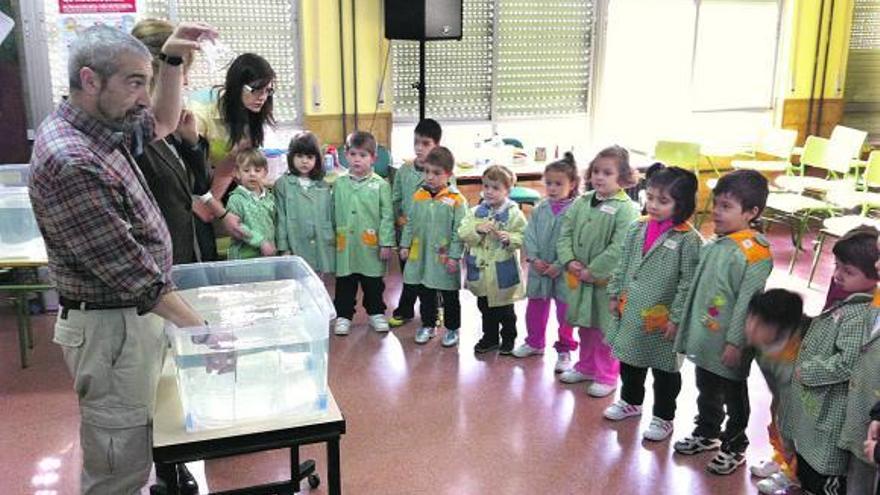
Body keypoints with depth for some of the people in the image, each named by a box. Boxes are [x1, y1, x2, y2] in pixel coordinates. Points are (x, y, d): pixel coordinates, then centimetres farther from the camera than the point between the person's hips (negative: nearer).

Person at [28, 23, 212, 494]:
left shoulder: (97, 128, 3)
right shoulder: (68, 161, -26)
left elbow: (162, 121, 23)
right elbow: (128, 270, -25)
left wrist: (172, 60, 8)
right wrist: (201, 327, -20)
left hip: (134, 314, 10)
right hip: (110, 328, -9)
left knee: (135, 446, 22)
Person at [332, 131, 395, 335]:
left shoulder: (380, 185, -5)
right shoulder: (339, 184, 3)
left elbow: (387, 216, -5)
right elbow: (333, 214, 9)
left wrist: (386, 243, -8)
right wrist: (331, 238, 8)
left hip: (371, 245, -1)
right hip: (345, 245, 2)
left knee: (374, 284, 12)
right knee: (345, 284, 9)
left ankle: (376, 313, 29)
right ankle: (343, 316, 23)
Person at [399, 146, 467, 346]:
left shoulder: (456, 200, -12)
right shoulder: (418, 196, 2)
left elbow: (459, 231, -11)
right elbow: (409, 223, 11)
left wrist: (454, 256, -14)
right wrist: (405, 245, 7)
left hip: (444, 258, -4)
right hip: (420, 255, 4)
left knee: (449, 297, 10)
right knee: (425, 294, 16)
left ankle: (452, 329, 26)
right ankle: (427, 326, 32)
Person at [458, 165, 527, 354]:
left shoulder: (513, 213, -10)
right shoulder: (476, 212, 1)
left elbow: (523, 237, -12)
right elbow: (463, 233, -5)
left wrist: (509, 238, -30)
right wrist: (477, 229, -22)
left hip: (503, 270, -4)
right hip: (480, 268, 4)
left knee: (504, 310, 10)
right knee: (485, 307, 18)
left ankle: (508, 338, 29)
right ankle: (490, 337, 34)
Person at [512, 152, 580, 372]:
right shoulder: (540, 209, 2)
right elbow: (530, 235, 2)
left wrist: (559, 265, -20)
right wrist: (534, 258, -11)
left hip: (563, 271, -5)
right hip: (539, 269, 5)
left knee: (565, 311, 7)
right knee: (535, 308, 19)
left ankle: (564, 350, 23)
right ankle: (534, 343, 38)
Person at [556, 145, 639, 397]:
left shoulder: (626, 209, -14)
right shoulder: (581, 203, 5)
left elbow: (619, 249, -21)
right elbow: (565, 234, 7)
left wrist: (592, 270, -19)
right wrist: (569, 261, -9)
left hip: (607, 281, -6)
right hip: (578, 279, 6)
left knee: (606, 329, 6)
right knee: (585, 327, 20)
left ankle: (607, 376, 21)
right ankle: (585, 367, 37)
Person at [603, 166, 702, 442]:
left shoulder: (688, 239, -17)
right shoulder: (637, 228, 1)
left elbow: (688, 283, -17)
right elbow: (622, 265, 11)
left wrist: (676, 318, -18)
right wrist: (614, 294, 10)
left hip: (661, 320, -6)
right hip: (631, 312, 6)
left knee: (664, 370, 11)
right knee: (629, 360, 23)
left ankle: (663, 417, 28)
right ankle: (630, 401, 44)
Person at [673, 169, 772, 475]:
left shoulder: (754, 252, -20)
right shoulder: (713, 246, 4)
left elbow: (747, 302, -21)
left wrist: (735, 343, -20)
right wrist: (687, 328, 15)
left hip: (728, 345, -7)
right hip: (704, 338, 7)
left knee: (734, 398, 12)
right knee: (706, 392, 24)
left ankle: (734, 448, 30)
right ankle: (706, 434, 44)